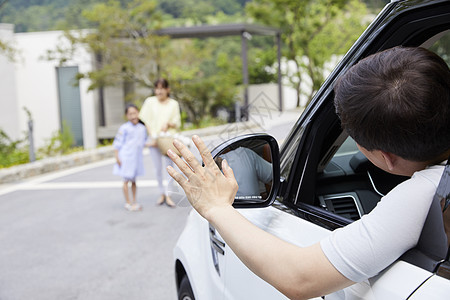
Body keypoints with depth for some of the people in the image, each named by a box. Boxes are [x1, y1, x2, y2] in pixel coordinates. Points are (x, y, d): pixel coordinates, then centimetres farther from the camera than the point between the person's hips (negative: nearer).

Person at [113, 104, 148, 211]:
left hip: (137, 157, 5)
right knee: (126, 180, 1)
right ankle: (128, 203, 10)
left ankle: (134, 201, 25)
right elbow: (117, 143, -9)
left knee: (133, 180, 15)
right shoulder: (124, 128, -11)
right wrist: (117, 157, -11)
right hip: (126, 157, -5)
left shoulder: (143, 128, 6)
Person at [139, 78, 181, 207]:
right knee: (158, 169, 5)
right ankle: (162, 194, 17)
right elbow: (145, 120, 2)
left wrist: (168, 123, -14)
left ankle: (168, 195, 2)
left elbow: (177, 123, 8)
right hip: (154, 139, 0)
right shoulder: (150, 101, 4)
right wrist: (152, 136, -7)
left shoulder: (173, 103, 6)